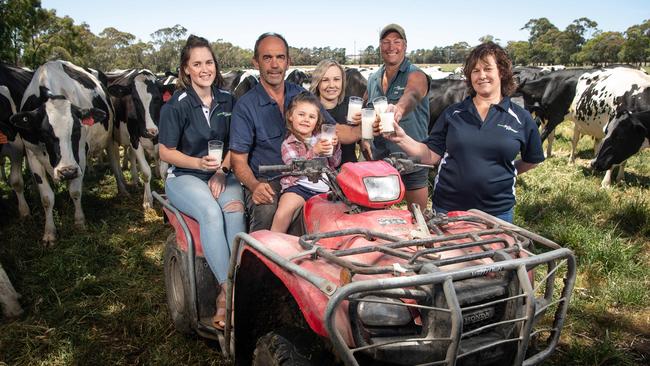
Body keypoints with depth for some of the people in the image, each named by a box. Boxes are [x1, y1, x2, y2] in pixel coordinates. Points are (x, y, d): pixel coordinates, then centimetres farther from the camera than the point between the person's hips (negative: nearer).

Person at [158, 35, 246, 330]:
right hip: (184, 176, -3)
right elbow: (166, 152, -5)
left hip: (221, 174, 3)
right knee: (211, 212, -34)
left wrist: (222, 170, -7)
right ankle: (229, 289, -32)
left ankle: (227, 296, -34)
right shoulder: (176, 105, -6)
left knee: (235, 208, -31)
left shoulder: (227, 100, 6)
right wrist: (199, 163, -22)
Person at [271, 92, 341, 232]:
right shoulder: (288, 144, 5)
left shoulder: (321, 137, 17)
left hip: (324, 187, 4)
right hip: (299, 186, -4)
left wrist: (335, 147, -1)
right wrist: (314, 151, -23)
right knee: (285, 209, -28)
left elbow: (335, 163, 19)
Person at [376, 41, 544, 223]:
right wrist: (401, 139, -14)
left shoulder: (521, 119, 1)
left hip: (497, 212, 0)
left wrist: (506, 174, 9)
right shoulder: (453, 113, 3)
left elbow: (531, 160, 15)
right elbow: (431, 155, -2)